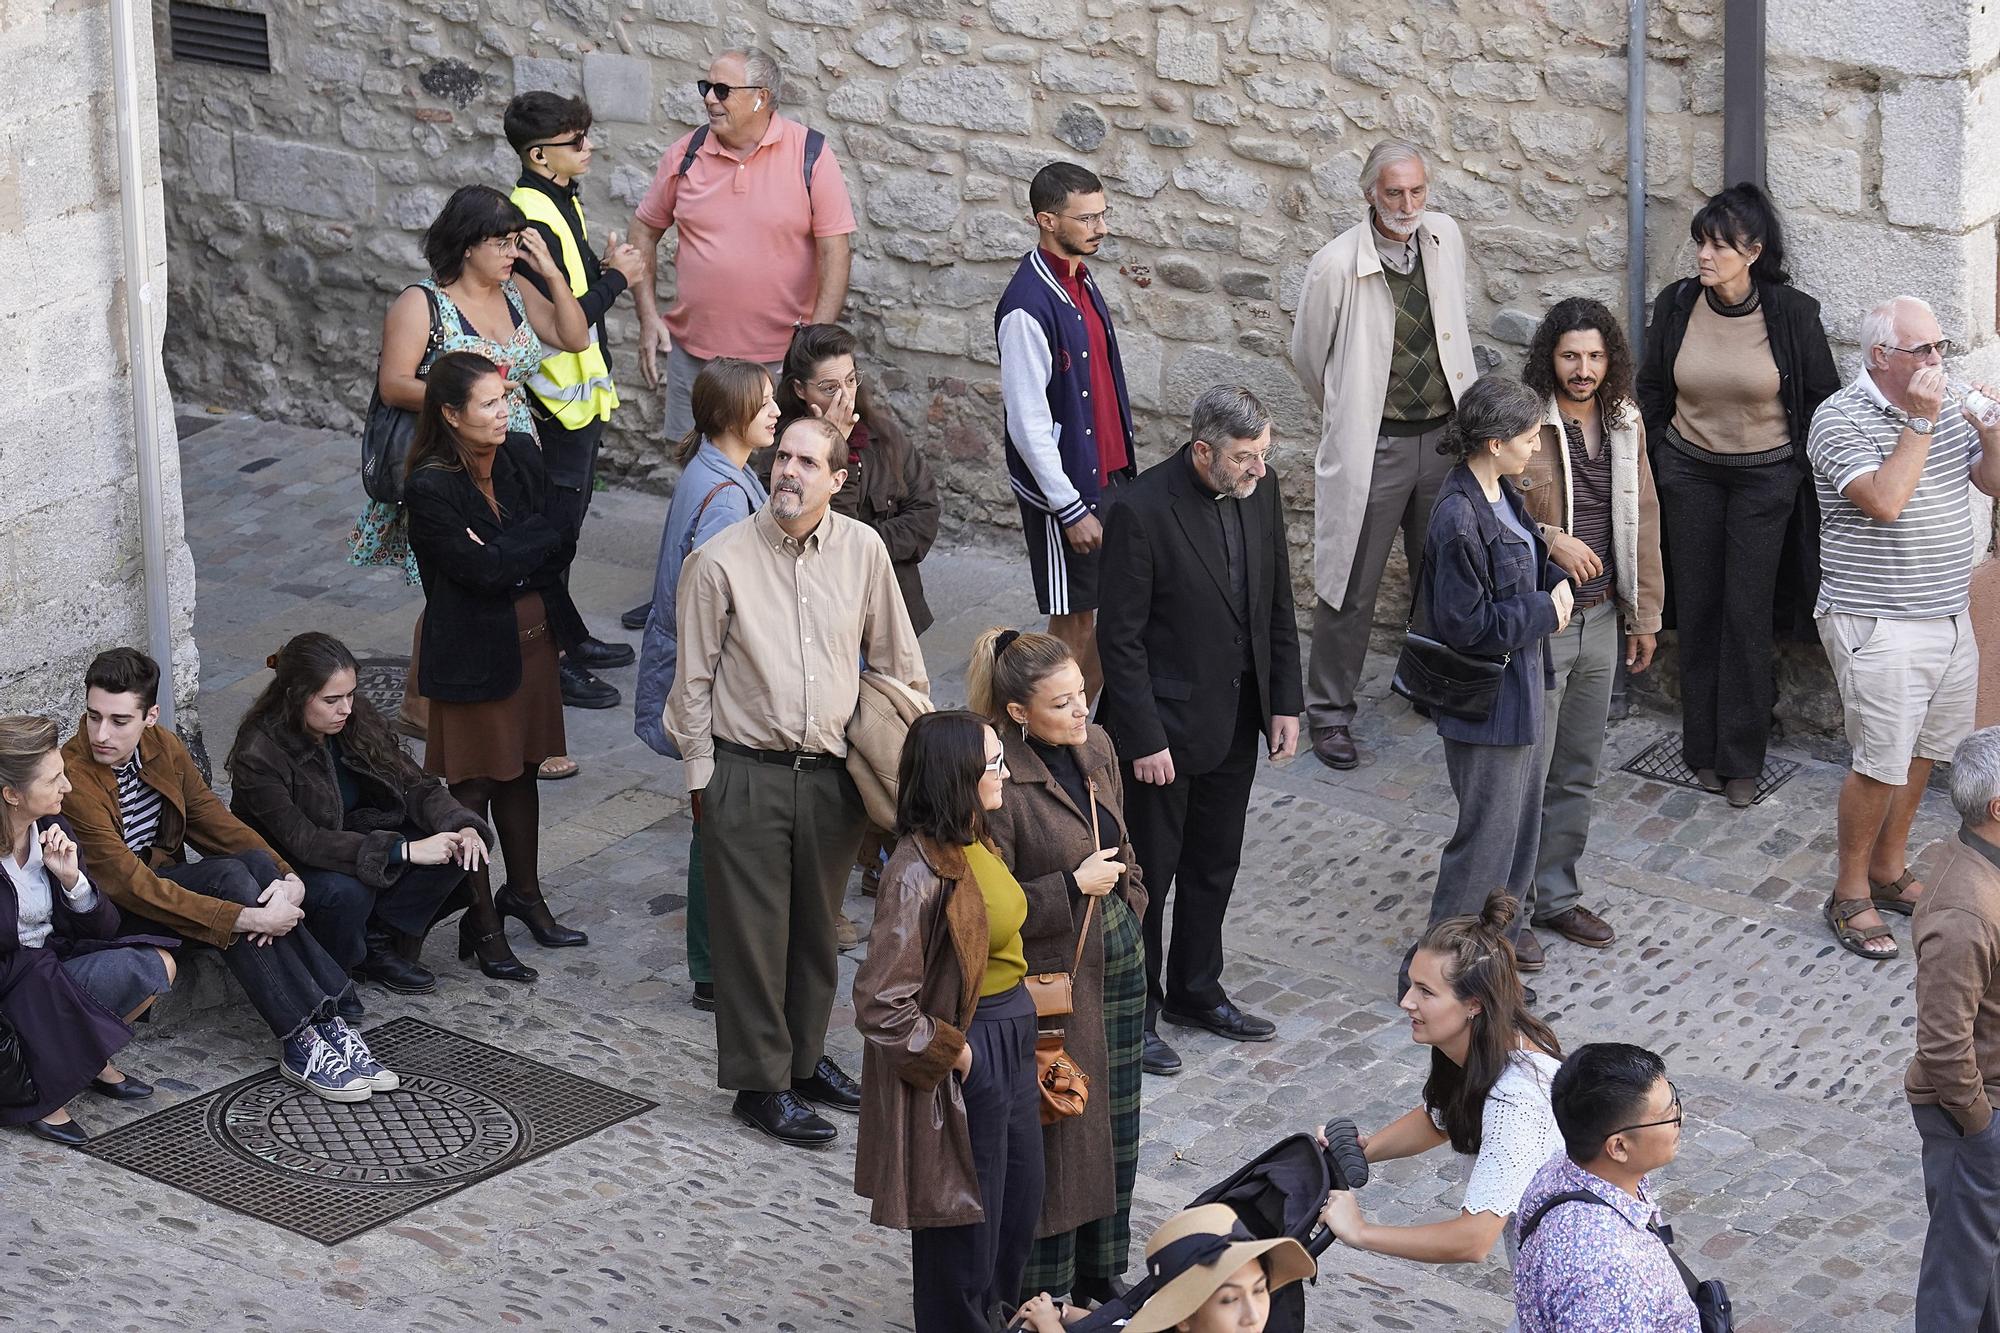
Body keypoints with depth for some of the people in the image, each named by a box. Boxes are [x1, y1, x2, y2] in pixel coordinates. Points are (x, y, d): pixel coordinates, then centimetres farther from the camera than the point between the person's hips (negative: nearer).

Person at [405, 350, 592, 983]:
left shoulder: (521, 454, -2)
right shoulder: (430, 489, -22)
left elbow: (558, 547, -4)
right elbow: (483, 571, -25)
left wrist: (506, 556, -19)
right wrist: (534, 543, -14)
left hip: (532, 638, 6)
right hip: (472, 652, -6)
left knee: (521, 770, 20)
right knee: (473, 786, 5)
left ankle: (525, 895, 36)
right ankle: (483, 924, 16)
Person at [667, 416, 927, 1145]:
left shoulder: (862, 551, 0)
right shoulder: (719, 561, -10)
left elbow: (897, 661, 11)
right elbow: (693, 681, -2)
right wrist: (702, 779, -2)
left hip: (832, 775, 4)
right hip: (747, 775, -4)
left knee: (817, 926, 16)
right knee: (753, 932, 2)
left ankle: (803, 1057, 33)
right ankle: (760, 1082, 14)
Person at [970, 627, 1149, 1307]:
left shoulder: (1095, 747, 1)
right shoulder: (999, 784, -23)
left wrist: (1127, 895, 11)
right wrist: (1073, 886, -24)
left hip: (1117, 959, 8)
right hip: (1050, 974, -7)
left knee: (1113, 1123, 18)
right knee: (1055, 1133, 3)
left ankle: (1101, 1273, 34)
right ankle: (1043, 1294, 17)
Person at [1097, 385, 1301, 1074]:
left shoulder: (1260, 490, -2)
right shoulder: (1142, 511, -22)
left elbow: (1278, 605, 9)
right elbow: (1120, 637, -18)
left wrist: (1285, 702, 7)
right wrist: (1145, 740, -18)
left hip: (1236, 723, 7)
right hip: (1164, 727, -6)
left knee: (1214, 867, 20)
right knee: (1149, 875, 6)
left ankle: (1196, 991, 36)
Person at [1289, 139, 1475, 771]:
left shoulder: (1445, 238, 0)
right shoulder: (1337, 265, -17)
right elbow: (1307, 356, -1)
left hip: (1444, 434, 5)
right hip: (1370, 446, -5)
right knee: (1350, 587, 1)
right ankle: (1330, 712, 14)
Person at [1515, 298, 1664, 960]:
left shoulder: (1625, 422, 6)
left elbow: (1642, 520, 12)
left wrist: (1644, 613, 13)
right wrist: (1550, 541, -25)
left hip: (1599, 621, 6)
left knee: (1578, 773, 17)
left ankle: (1555, 894, 31)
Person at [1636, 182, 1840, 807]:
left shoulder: (1792, 312, -14)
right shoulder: (1676, 305, -7)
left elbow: (1823, 399, -2)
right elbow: (1652, 393, 7)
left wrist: (1805, 473, -1)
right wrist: (1657, 465, 8)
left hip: (1765, 476, -3)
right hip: (1690, 473, 3)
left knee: (1748, 615, -1)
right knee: (1698, 609, 7)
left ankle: (1741, 758, 8)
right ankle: (1704, 748, 18)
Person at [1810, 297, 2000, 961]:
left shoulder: (1945, 407, 8)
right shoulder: (1841, 419, -14)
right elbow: (1885, 502, -26)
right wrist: (1920, 423, -23)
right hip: (1879, 626, -7)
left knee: (1922, 753, 15)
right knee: (1882, 765, -5)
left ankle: (1890, 871, 30)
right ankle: (1851, 895, 9)